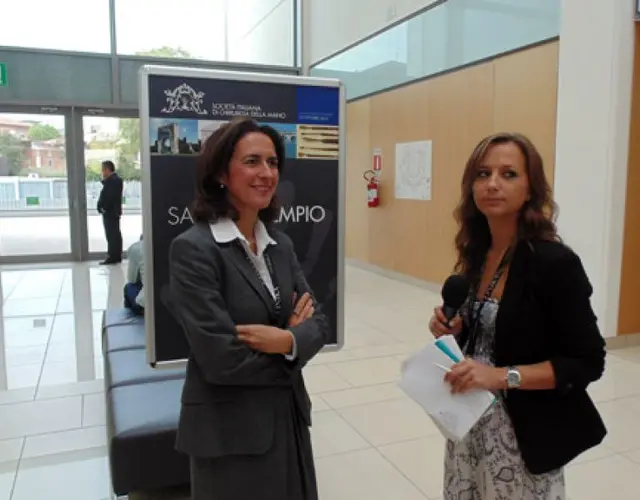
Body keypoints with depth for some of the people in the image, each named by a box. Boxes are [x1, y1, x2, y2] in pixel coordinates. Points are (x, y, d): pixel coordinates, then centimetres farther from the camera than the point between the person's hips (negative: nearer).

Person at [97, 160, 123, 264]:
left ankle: (112, 257, -5)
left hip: (109, 212, -11)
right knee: (115, 234, 12)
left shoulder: (111, 180, -17)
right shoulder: (116, 178, 15)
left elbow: (108, 196, -21)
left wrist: (103, 207, -11)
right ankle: (117, 256, 17)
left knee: (111, 235, -7)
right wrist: (104, 179, 3)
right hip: (114, 211, 11)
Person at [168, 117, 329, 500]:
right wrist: (291, 335, -9)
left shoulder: (281, 244, 4)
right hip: (230, 430, -6)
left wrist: (287, 340, -21)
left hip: (289, 418, 7)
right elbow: (221, 358, -23)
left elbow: (318, 323, 1)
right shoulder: (193, 249, -18)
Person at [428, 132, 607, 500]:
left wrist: (503, 376, -25)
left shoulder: (555, 262, -19)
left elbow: (587, 362, -16)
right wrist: (454, 330, -7)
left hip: (523, 430, -6)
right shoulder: (476, 253, 1)